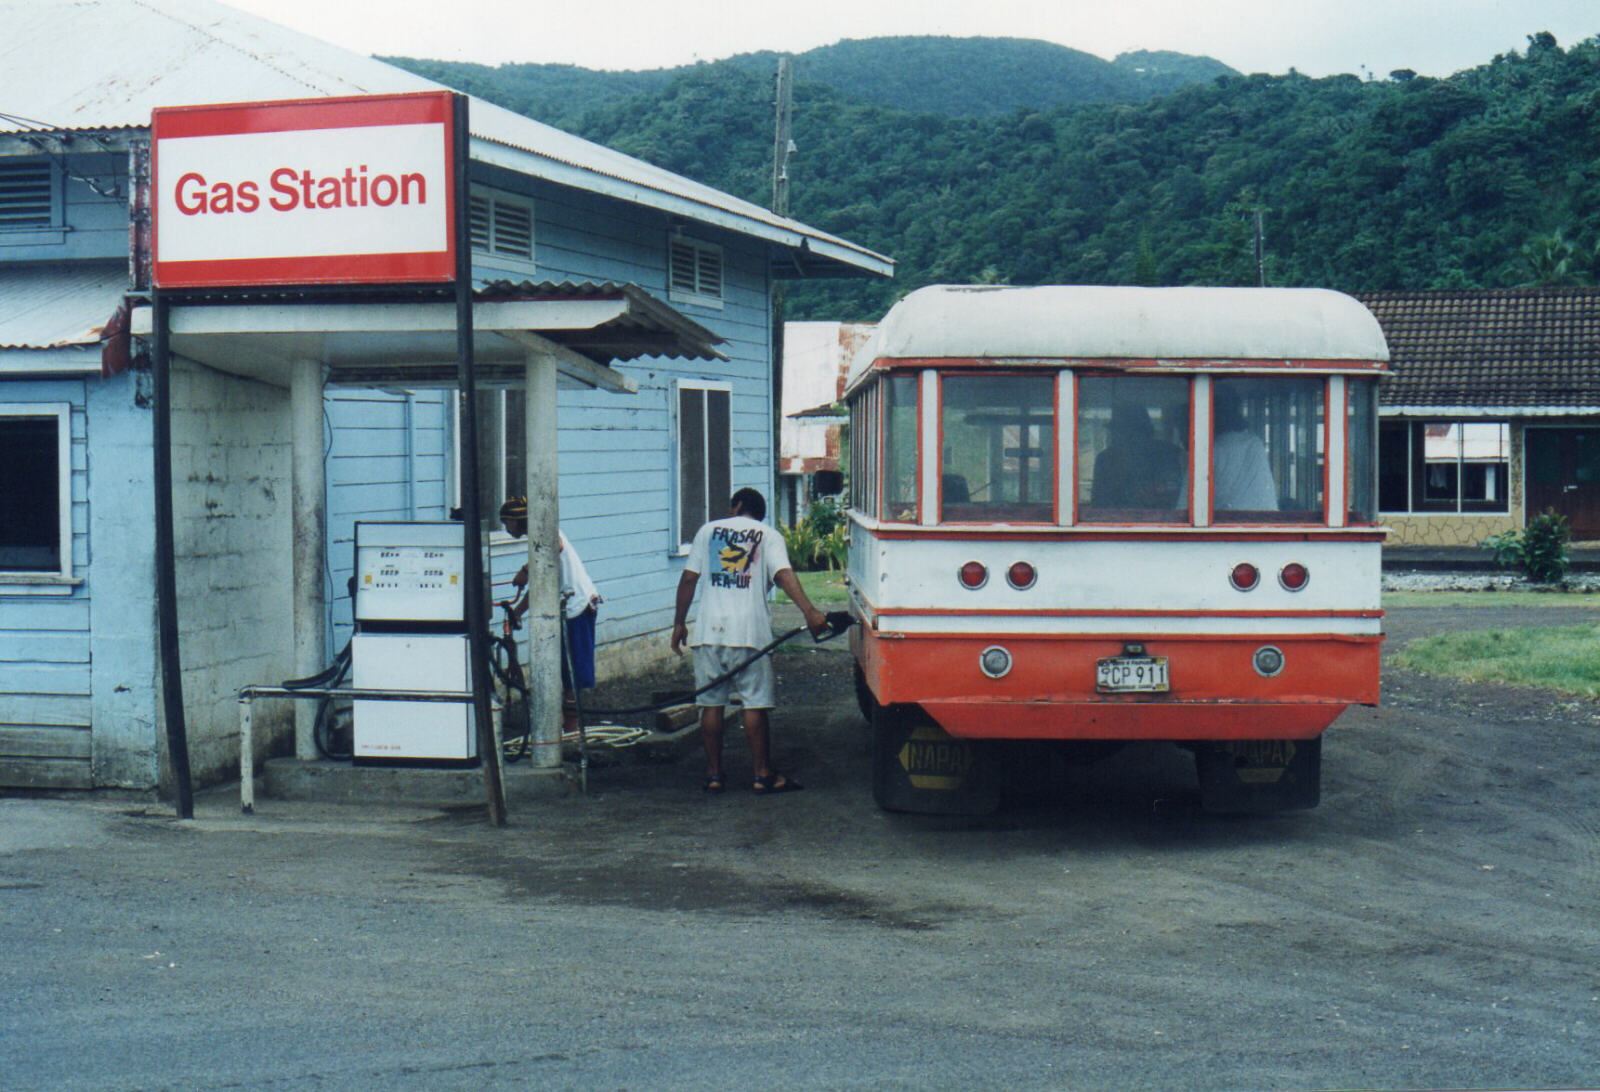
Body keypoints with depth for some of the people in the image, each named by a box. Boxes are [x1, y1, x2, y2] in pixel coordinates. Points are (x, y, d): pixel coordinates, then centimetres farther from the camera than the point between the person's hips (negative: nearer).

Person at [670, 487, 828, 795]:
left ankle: (714, 774, 11)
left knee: (710, 703, 7)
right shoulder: (768, 536, 6)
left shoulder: (708, 531, 11)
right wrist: (809, 611, -22)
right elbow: (783, 574, -11)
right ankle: (763, 775, 4)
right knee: (755, 704, 2)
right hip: (750, 632, -1)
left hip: (709, 631, 2)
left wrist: (679, 623, 13)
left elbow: (689, 578, 7)